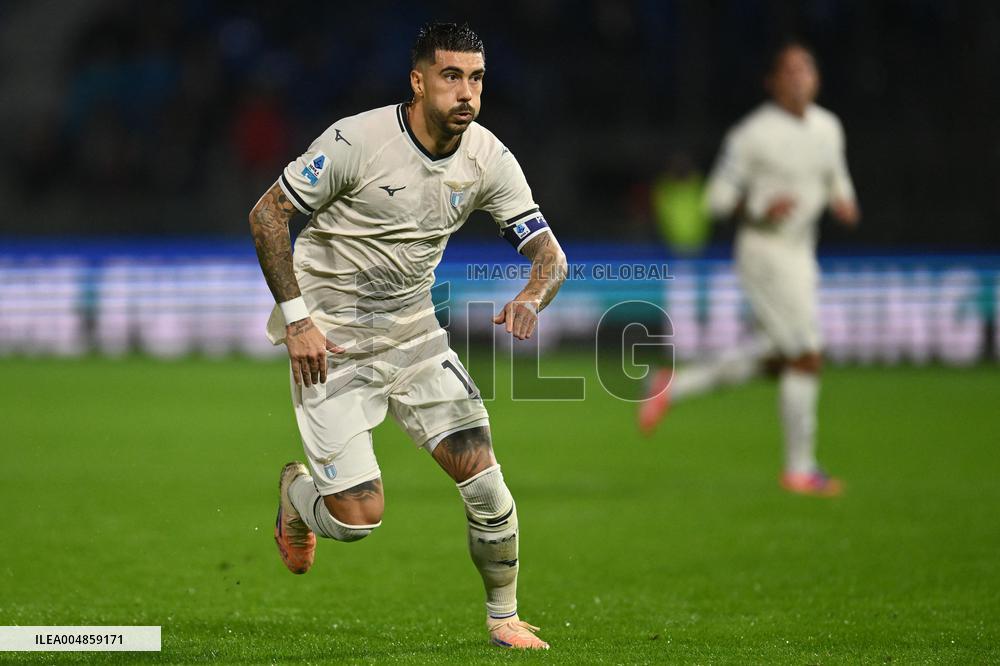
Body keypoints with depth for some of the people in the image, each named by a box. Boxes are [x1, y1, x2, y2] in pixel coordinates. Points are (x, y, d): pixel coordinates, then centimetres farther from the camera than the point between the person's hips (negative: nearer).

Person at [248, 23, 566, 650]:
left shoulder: (488, 157, -7)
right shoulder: (357, 140, -21)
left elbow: (550, 253, -3)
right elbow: (266, 214, -13)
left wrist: (531, 299, -26)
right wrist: (297, 318, -18)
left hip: (413, 332, 5)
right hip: (329, 340, -4)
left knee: (482, 475, -8)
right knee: (359, 516, -11)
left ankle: (504, 616, 13)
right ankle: (297, 491, 26)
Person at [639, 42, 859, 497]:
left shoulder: (827, 127, 8)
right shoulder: (752, 134, -12)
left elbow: (836, 180, 22)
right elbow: (717, 197, -9)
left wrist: (844, 203, -1)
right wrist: (759, 211, -26)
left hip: (800, 255, 8)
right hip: (764, 251, -8)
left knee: (775, 359, 11)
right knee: (806, 358, -9)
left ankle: (674, 388, 24)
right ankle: (799, 468, 2)